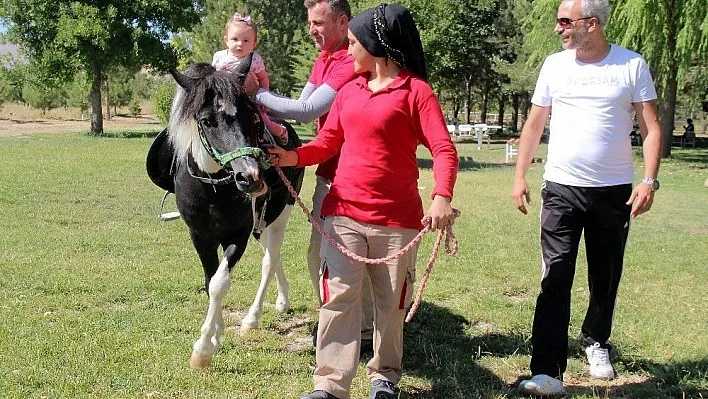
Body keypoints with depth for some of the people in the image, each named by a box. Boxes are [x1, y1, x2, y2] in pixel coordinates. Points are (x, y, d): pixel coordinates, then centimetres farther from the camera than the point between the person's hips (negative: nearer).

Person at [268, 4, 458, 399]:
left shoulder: (415, 90, -7)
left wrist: (442, 196, -30)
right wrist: (294, 156, -8)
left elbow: (444, 149, -14)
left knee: (391, 303, 10)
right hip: (343, 212, 4)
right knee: (339, 297, 0)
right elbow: (328, 141, 12)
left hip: (396, 217, -4)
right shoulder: (349, 90, 10)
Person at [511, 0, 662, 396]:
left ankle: (596, 342, 38)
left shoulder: (632, 65, -2)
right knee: (556, 278, -9)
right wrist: (520, 176, 3)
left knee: (605, 277, 13)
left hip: (615, 191, 0)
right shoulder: (555, 65, 3)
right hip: (561, 189, 0)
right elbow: (535, 124, 10)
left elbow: (651, 127, -1)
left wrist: (650, 180, -12)